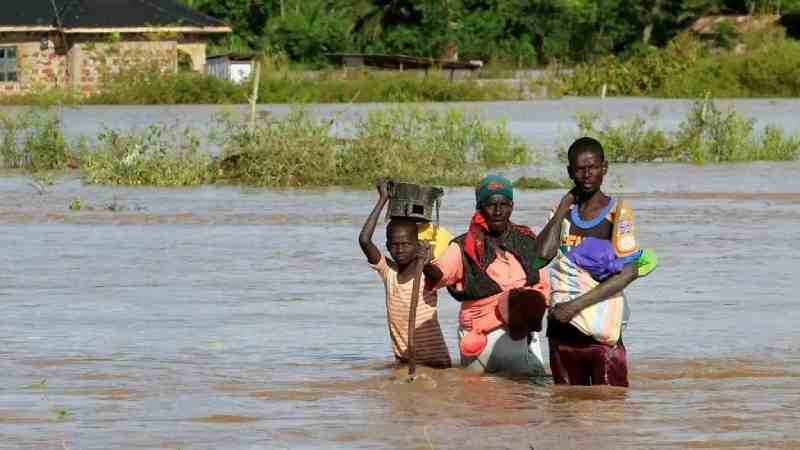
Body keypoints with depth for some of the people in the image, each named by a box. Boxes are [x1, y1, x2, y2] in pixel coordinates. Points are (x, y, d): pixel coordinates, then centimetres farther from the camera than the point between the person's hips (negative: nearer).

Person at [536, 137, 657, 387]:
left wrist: (577, 304, -17)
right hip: (563, 326, 5)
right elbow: (544, 253, -6)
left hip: (602, 331, -5)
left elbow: (629, 272, -14)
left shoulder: (616, 213, -3)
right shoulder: (566, 212, 12)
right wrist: (564, 206, -1)